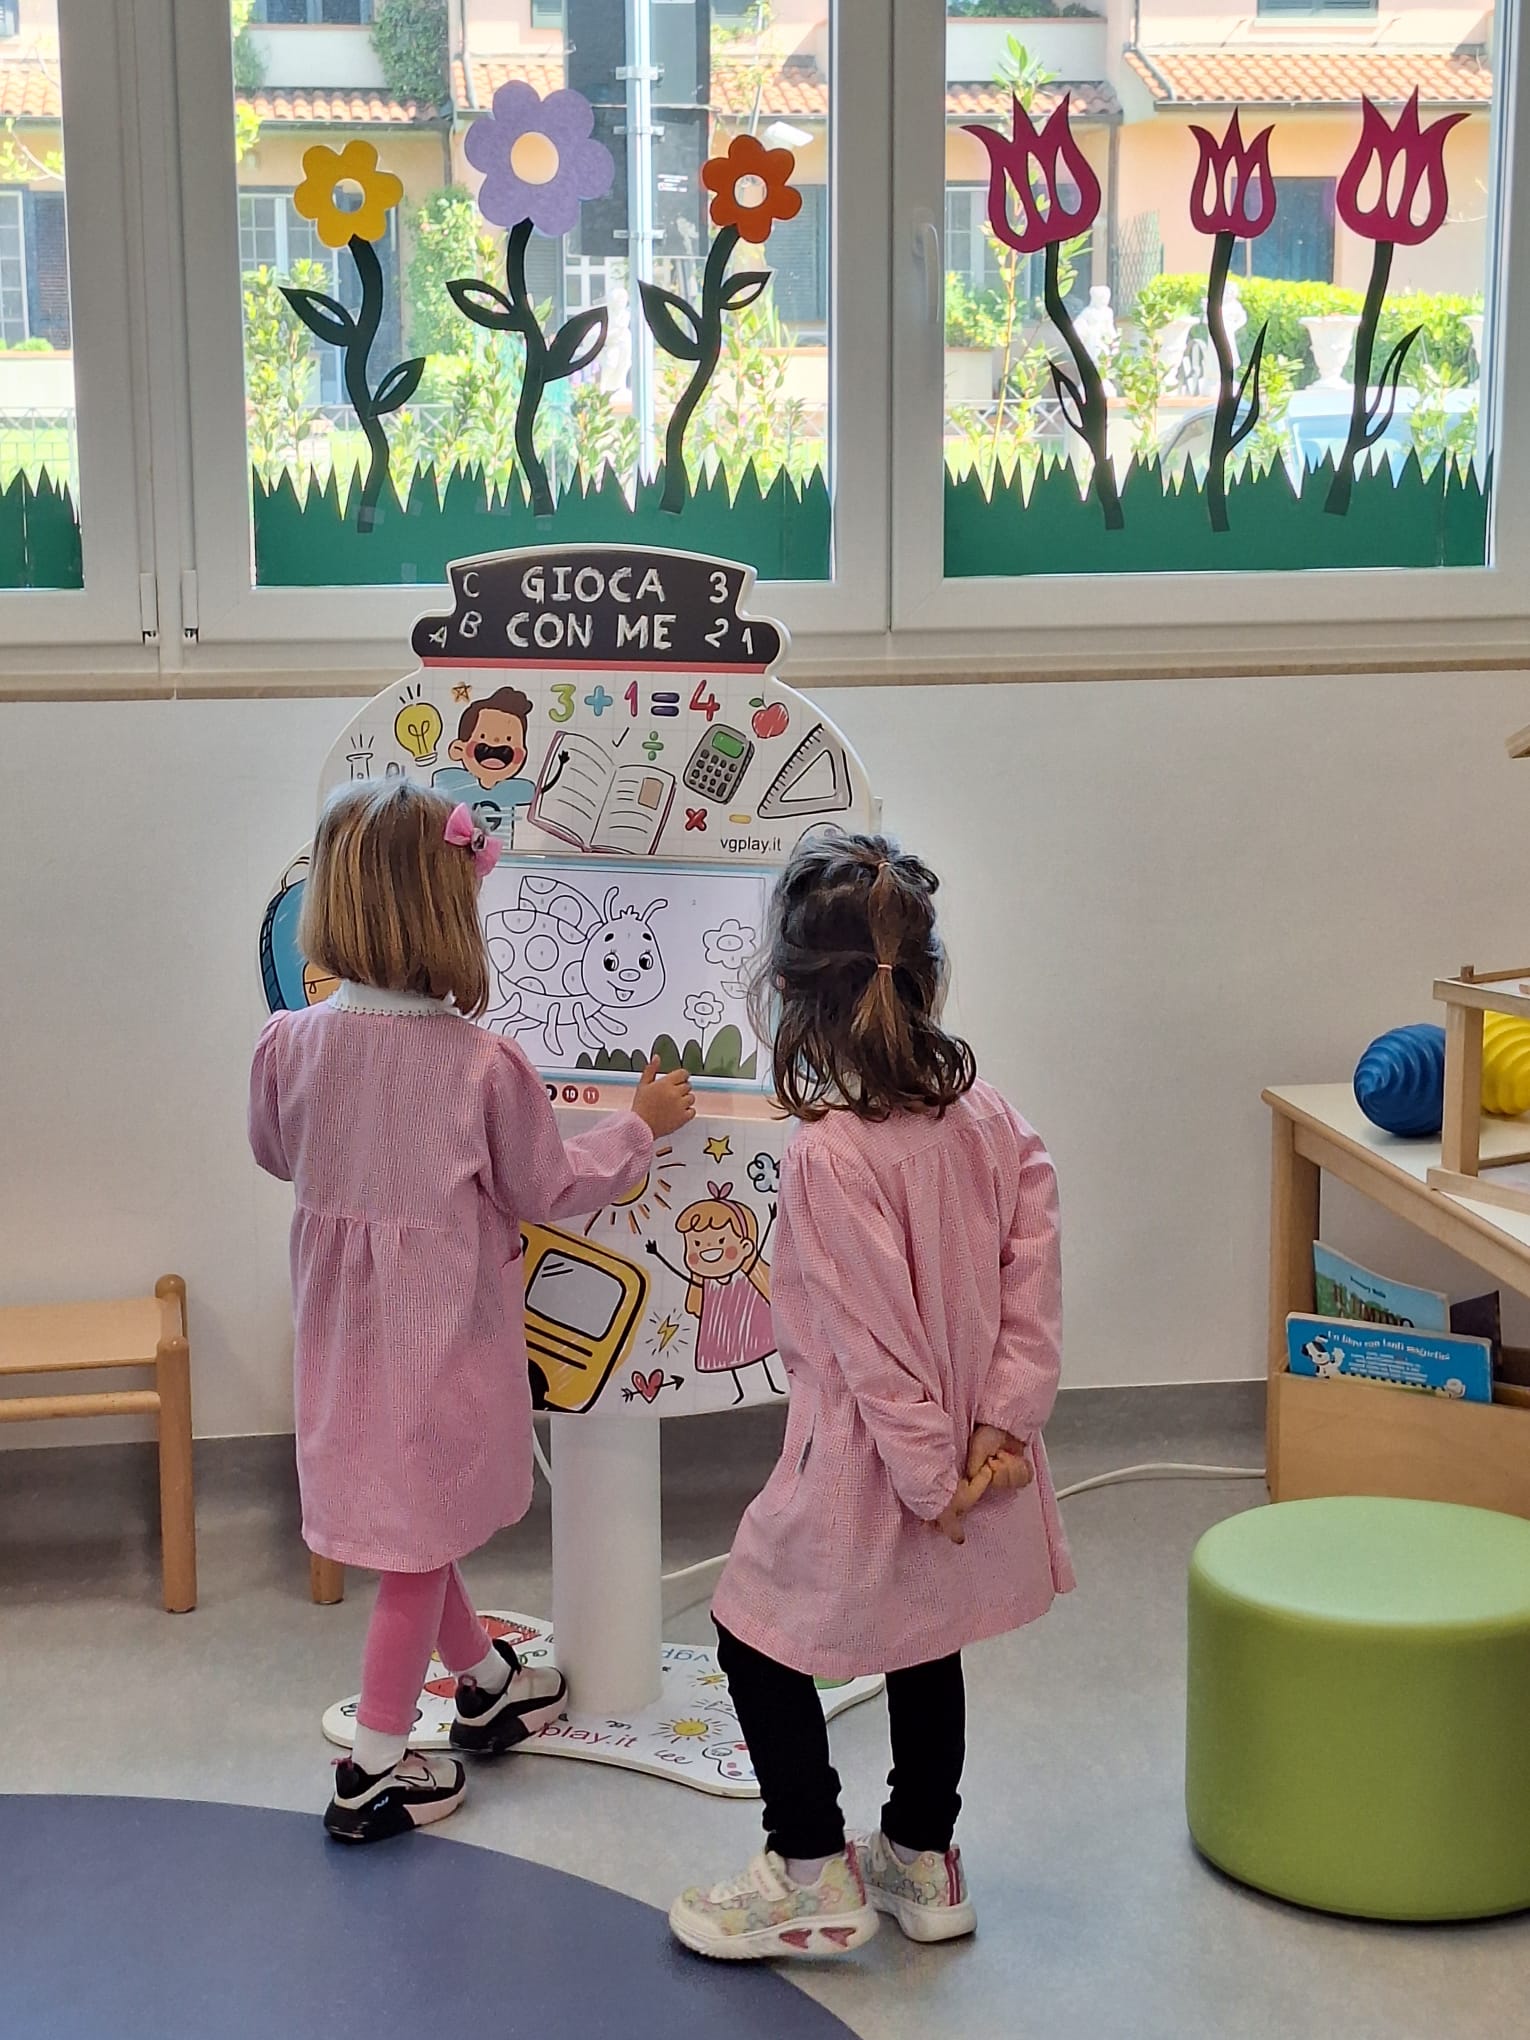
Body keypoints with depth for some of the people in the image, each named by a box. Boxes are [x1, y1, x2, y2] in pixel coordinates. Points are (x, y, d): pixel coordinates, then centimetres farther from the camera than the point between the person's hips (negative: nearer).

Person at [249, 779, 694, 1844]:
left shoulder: (290, 1045, -11)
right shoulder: (482, 1062, -22)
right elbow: (546, 1189, -8)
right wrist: (641, 1125, 7)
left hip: (345, 1323, 5)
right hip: (443, 1328, -5)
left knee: (418, 1520, 23)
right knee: (420, 1539, 9)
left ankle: (487, 1684, 44)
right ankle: (374, 1771, 17)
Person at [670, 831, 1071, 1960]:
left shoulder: (827, 1156, -25)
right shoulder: (992, 1119, -5)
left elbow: (876, 1344, -23)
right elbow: (1034, 1284, -6)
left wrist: (931, 1483, -14)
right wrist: (998, 1429, -5)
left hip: (868, 1470, -7)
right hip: (968, 1455, 7)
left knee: (758, 1635, 14)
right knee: (928, 1645, 25)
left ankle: (814, 1878, 23)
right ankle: (924, 1862, 39)